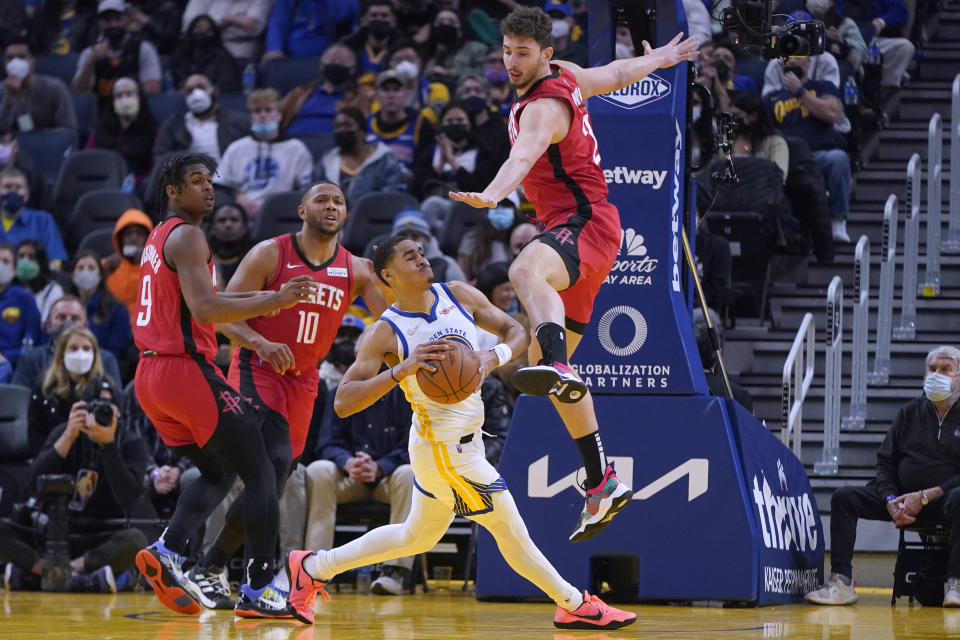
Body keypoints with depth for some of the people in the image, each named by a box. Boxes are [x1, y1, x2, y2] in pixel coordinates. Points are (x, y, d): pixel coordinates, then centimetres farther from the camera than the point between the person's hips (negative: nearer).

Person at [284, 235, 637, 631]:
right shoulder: (386, 334, -16)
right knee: (512, 532, 1)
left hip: (458, 443, 8)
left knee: (417, 537, 24)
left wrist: (494, 357, -18)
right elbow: (343, 402, -22)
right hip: (447, 450, -8)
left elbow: (517, 331, 5)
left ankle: (311, 568, 34)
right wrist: (402, 370, -34)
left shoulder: (459, 297, 0)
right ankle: (575, 606, 15)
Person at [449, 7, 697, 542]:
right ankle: (603, 483, 16)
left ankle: (558, 368, -72)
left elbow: (524, 155, -37)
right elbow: (618, 74, 34)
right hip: (571, 234, 11)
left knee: (526, 271, -43)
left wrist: (492, 195, -56)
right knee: (550, 363, 11)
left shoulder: (545, 107, -16)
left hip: (585, 224, -11)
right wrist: (659, 59, 54)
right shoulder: (567, 76, 14)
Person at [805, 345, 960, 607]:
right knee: (844, 497, -13)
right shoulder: (910, 412, 14)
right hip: (902, 496, 5)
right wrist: (891, 501, -6)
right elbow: (886, 461, 13)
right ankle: (841, 583, -22)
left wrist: (925, 497, -17)